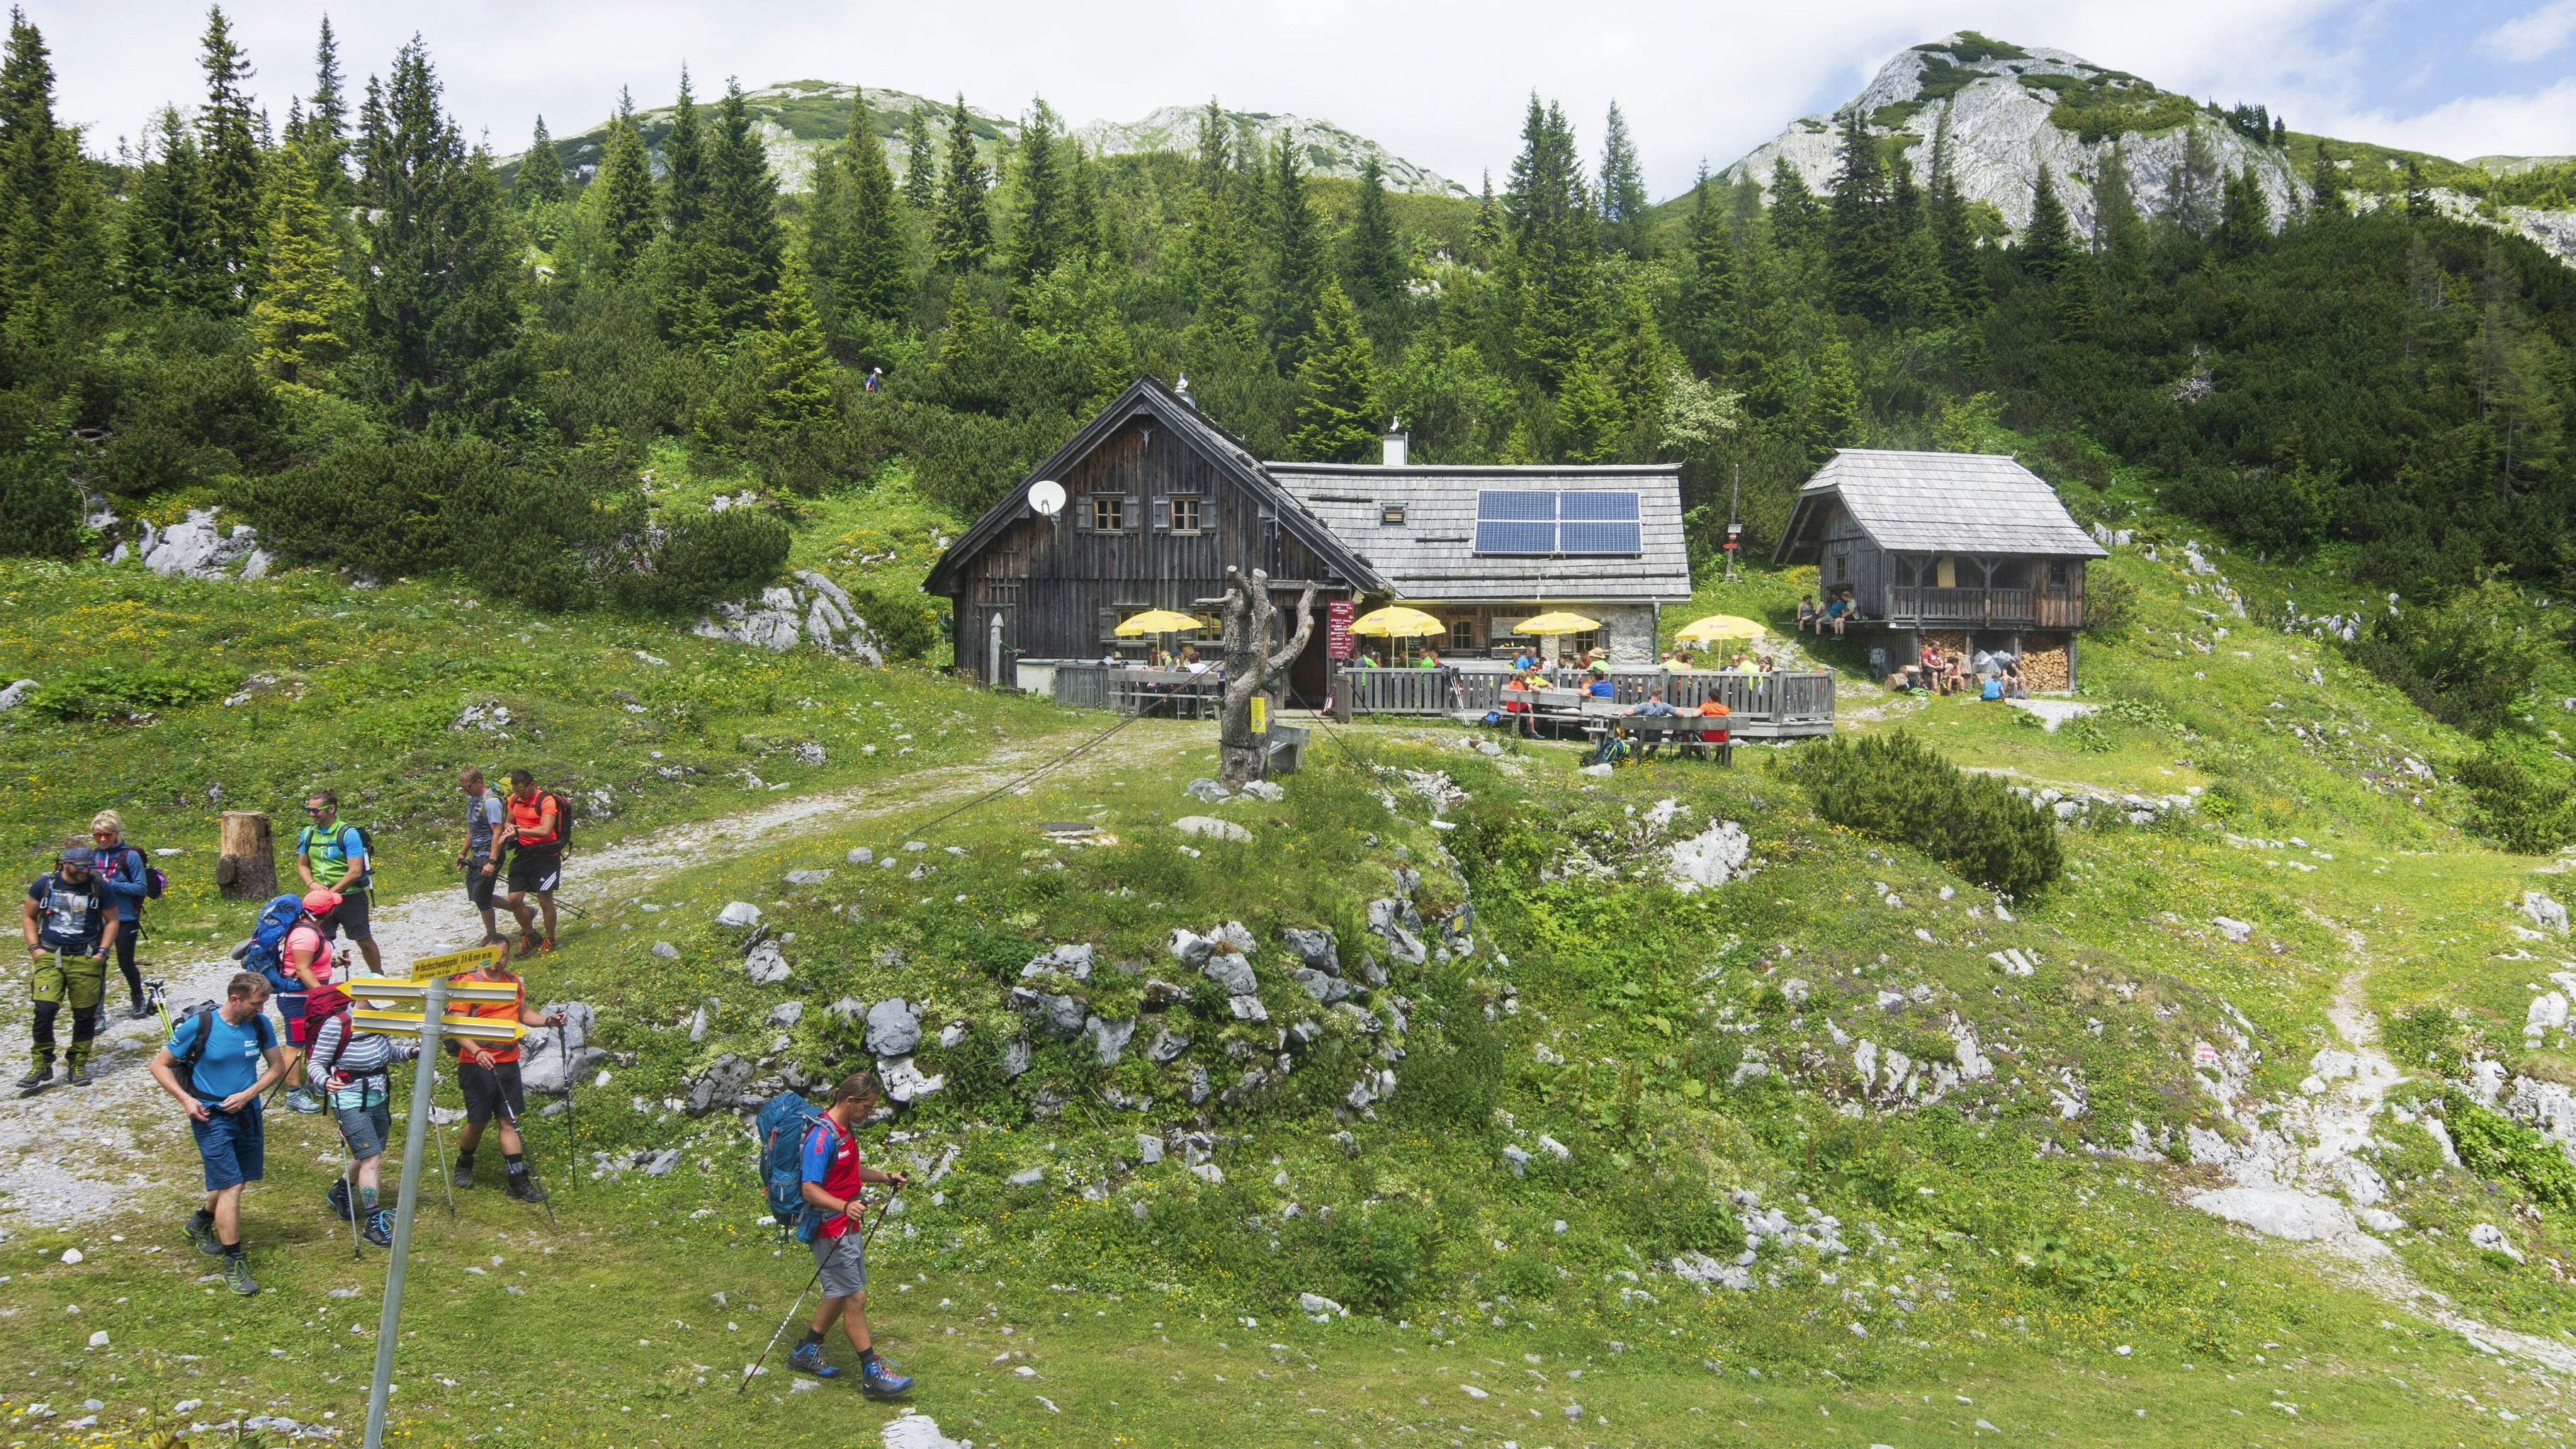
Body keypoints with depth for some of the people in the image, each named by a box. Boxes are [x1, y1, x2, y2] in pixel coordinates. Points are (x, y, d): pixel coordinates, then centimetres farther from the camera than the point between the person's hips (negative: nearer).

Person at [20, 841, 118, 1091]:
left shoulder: (98, 887, 1)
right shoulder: (44, 884, 2)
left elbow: (111, 921, 10)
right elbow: (28, 916, 12)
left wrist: (102, 951, 0)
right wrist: (34, 947, 1)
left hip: (86, 959, 0)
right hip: (49, 957, 0)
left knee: (85, 1015, 3)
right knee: (44, 1010, -12)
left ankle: (78, 1065, 18)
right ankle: (41, 1068, -1)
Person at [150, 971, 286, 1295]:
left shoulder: (260, 1024, -5)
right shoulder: (198, 1025, -16)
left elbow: (277, 1066, 5)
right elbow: (159, 1065, -6)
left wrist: (247, 1094, -10)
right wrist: (185, 1099, -17)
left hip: (247, 1113, 5)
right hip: (211, 1117, -5)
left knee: (233, 1181, 19)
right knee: (231, 1186, -10)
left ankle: (201, 1223, 48)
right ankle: (234, 1263, -1)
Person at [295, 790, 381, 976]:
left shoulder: (349, 834, -13)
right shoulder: (307, 834, 5)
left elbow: (355, 871, -17)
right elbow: (302, 865, 12)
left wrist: (331, 892, -19)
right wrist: (311, 884, -9)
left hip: (350, 897, -4)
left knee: (364, 940, 5)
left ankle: (378, 976, 22)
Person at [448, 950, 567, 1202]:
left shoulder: (513, 982, 10)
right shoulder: (468, 983, -10)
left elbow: (524, 1013, 22)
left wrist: (548, 1020, 3)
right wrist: (477, 1052, -30)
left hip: (508, 1062, 5)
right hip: (478, 1065, -5)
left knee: (510, 1121, 4)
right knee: (477, 1122, 6)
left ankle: (517, 1181, 5)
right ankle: (464, 1165, 34)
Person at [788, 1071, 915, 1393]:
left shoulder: (846, 1130, 9)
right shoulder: (822, 1137, -22)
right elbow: (810, 1190, -27)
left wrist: (885, 1177, 15)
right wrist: (845, 1206, -40)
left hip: (847, 1226, 10)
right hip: (830, 1230, -10)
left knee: (842, 1293, 18)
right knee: (855, 1298, -6)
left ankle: (806, 1353, 32)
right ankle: (872, 1374, 0)